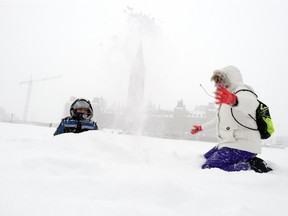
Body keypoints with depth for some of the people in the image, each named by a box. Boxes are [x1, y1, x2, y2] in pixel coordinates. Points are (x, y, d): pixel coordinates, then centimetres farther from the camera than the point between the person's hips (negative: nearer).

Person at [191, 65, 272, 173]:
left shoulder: (242, 91, -11)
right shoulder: (226, 100, 21)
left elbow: (252, 104, -37)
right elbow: (219, 119, 37)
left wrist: (233, 100, -59)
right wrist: (201, 127, 45)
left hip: (242, 147, -11)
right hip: (229, 144, 11)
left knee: (207, 168, -22)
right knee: (205, 158, 19)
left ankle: (250, 165, -9)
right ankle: (247, 161, 11)